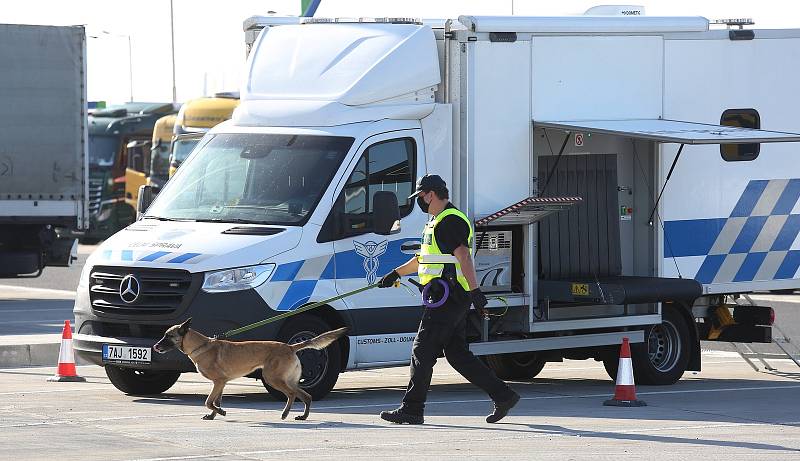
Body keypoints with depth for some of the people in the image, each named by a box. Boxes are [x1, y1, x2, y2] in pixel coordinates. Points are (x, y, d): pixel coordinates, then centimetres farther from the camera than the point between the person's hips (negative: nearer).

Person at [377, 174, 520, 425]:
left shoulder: (451, 221, -13)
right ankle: (503, 396, 10)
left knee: (423, 351, -7)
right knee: (457, 353, 10)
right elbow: (423, 258, 34)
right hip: (449, 298, 11)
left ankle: (412, 410, -3)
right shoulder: (438, 221, 21)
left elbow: (464, 256, -23)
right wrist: (396, 273, 36)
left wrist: (475, 290, -31)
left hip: (449, 298, -11)